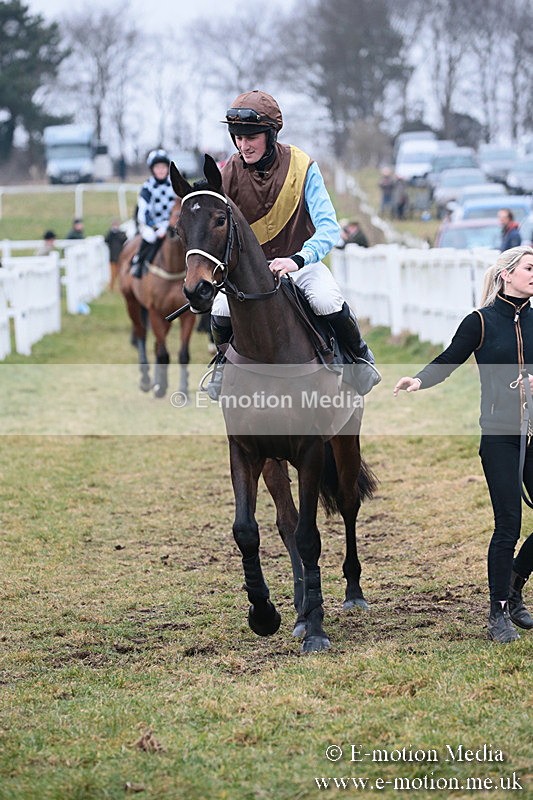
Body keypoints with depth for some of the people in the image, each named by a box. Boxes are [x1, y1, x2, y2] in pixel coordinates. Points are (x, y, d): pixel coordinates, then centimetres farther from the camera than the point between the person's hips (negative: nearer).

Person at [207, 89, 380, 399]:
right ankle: (225, 360, 11)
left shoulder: (301, 167, -16)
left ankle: (359, 353, 0)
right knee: (221, 313, -25)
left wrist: (298, 259, -43)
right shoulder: (229, 174, -10)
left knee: (328, 303, -31)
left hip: (301, 261, -2)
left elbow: (328, 228, -24)